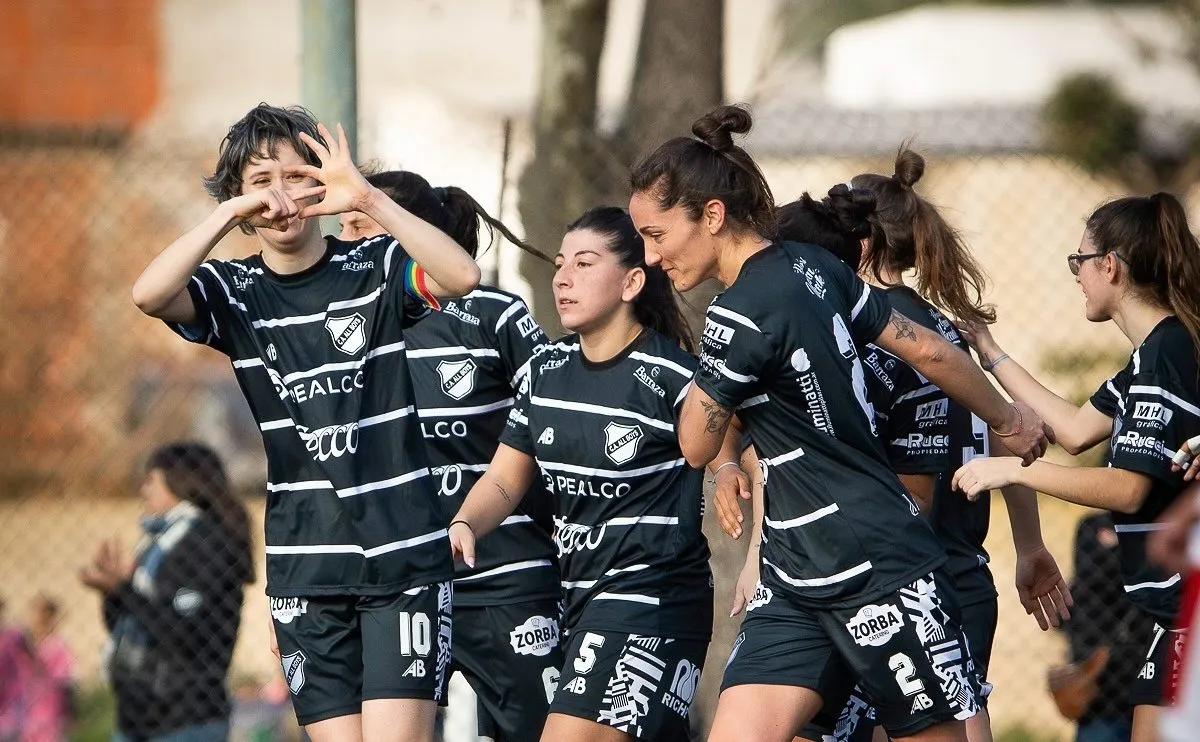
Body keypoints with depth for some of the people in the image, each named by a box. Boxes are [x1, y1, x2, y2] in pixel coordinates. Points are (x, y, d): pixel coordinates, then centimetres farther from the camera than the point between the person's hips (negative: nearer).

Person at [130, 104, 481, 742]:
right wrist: (230, 213, -22)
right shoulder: (233, 292, 4)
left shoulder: (375, 268, -1)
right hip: (305, 564, 2)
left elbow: (461, 277, -21)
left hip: (404, 552, -2)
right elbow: (149, 295, -16)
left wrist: (369, 199, -27)